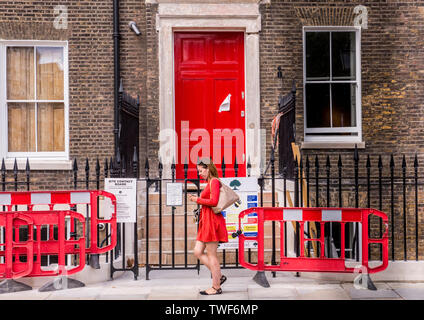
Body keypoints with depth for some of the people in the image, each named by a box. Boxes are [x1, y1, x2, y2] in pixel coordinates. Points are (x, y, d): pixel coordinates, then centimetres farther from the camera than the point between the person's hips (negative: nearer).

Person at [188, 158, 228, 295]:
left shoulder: (214, 181, -10)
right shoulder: (209, 183, 19)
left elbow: (214, 201, -21)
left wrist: (197, 199, -11)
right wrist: (196, 199, 6)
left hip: (212, 221, -10)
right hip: (206, 222, 10)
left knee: (211, 255, -3)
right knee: (198, 252, 9)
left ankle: (216, 287, 6)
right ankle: (218, 276, 16)